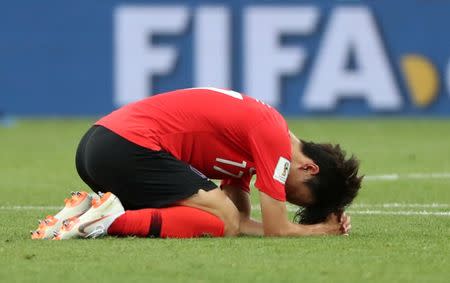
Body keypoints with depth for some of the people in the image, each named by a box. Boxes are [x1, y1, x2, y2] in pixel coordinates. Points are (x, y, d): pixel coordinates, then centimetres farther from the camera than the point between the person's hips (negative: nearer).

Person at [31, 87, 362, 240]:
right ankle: (114, 220, -17)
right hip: (131, 146, -10)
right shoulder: (274, 137, -7)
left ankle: (92, 212, 6)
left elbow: (243, 222, 21)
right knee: (223, 221, -9)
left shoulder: (251, 124, 22)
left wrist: (326, 224, 15)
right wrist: (323, 229, 12)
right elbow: (276, 230, -7)